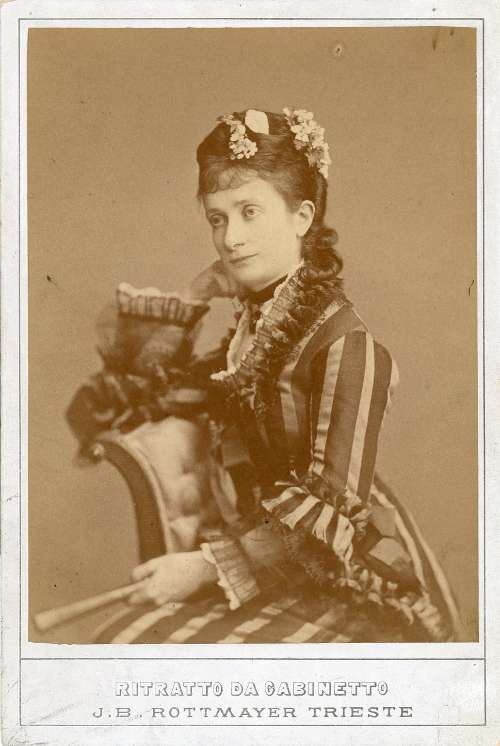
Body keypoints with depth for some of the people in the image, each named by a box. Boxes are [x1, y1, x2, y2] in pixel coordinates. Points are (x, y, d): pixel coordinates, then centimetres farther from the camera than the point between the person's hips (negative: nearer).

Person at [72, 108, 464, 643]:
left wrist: (211, 565, -18)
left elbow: (333, 509, -20)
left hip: (360, 585, -7)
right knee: (123, 641, -8)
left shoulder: (343, 342, -19)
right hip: (271, 568, 7)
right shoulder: (252, 313, 4)